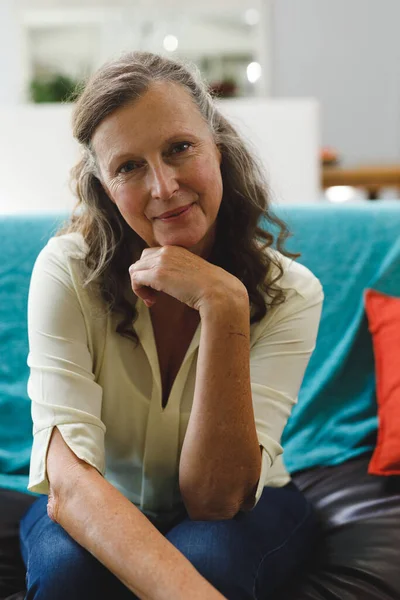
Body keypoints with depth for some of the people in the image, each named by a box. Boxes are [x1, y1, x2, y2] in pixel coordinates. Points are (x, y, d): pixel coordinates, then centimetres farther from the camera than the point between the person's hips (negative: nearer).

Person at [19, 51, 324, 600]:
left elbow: (215, 497, -26)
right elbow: (69, 481, -30)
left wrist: (224, 307, -36)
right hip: (96, 514, 1)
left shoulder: (291, 293, -20)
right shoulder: (67, 271, -21)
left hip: (241, 514, 0)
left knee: (208, 556, -34)